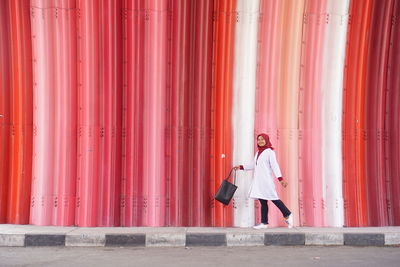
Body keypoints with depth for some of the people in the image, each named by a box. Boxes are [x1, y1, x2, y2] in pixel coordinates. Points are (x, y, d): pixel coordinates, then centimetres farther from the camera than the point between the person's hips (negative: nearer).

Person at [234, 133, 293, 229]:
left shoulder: (269, 151, -4)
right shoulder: (258, 153, 17)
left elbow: (274, 166, -10)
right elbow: (253, 165, 27)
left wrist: (280, 178, -17)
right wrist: (241, 167, 24)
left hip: (266, 180, -7)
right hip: (258, 181, 7)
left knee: (273, 198, -7)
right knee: (262, 201, 7)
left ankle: (288, 215, 9)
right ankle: (264, 223, 9)